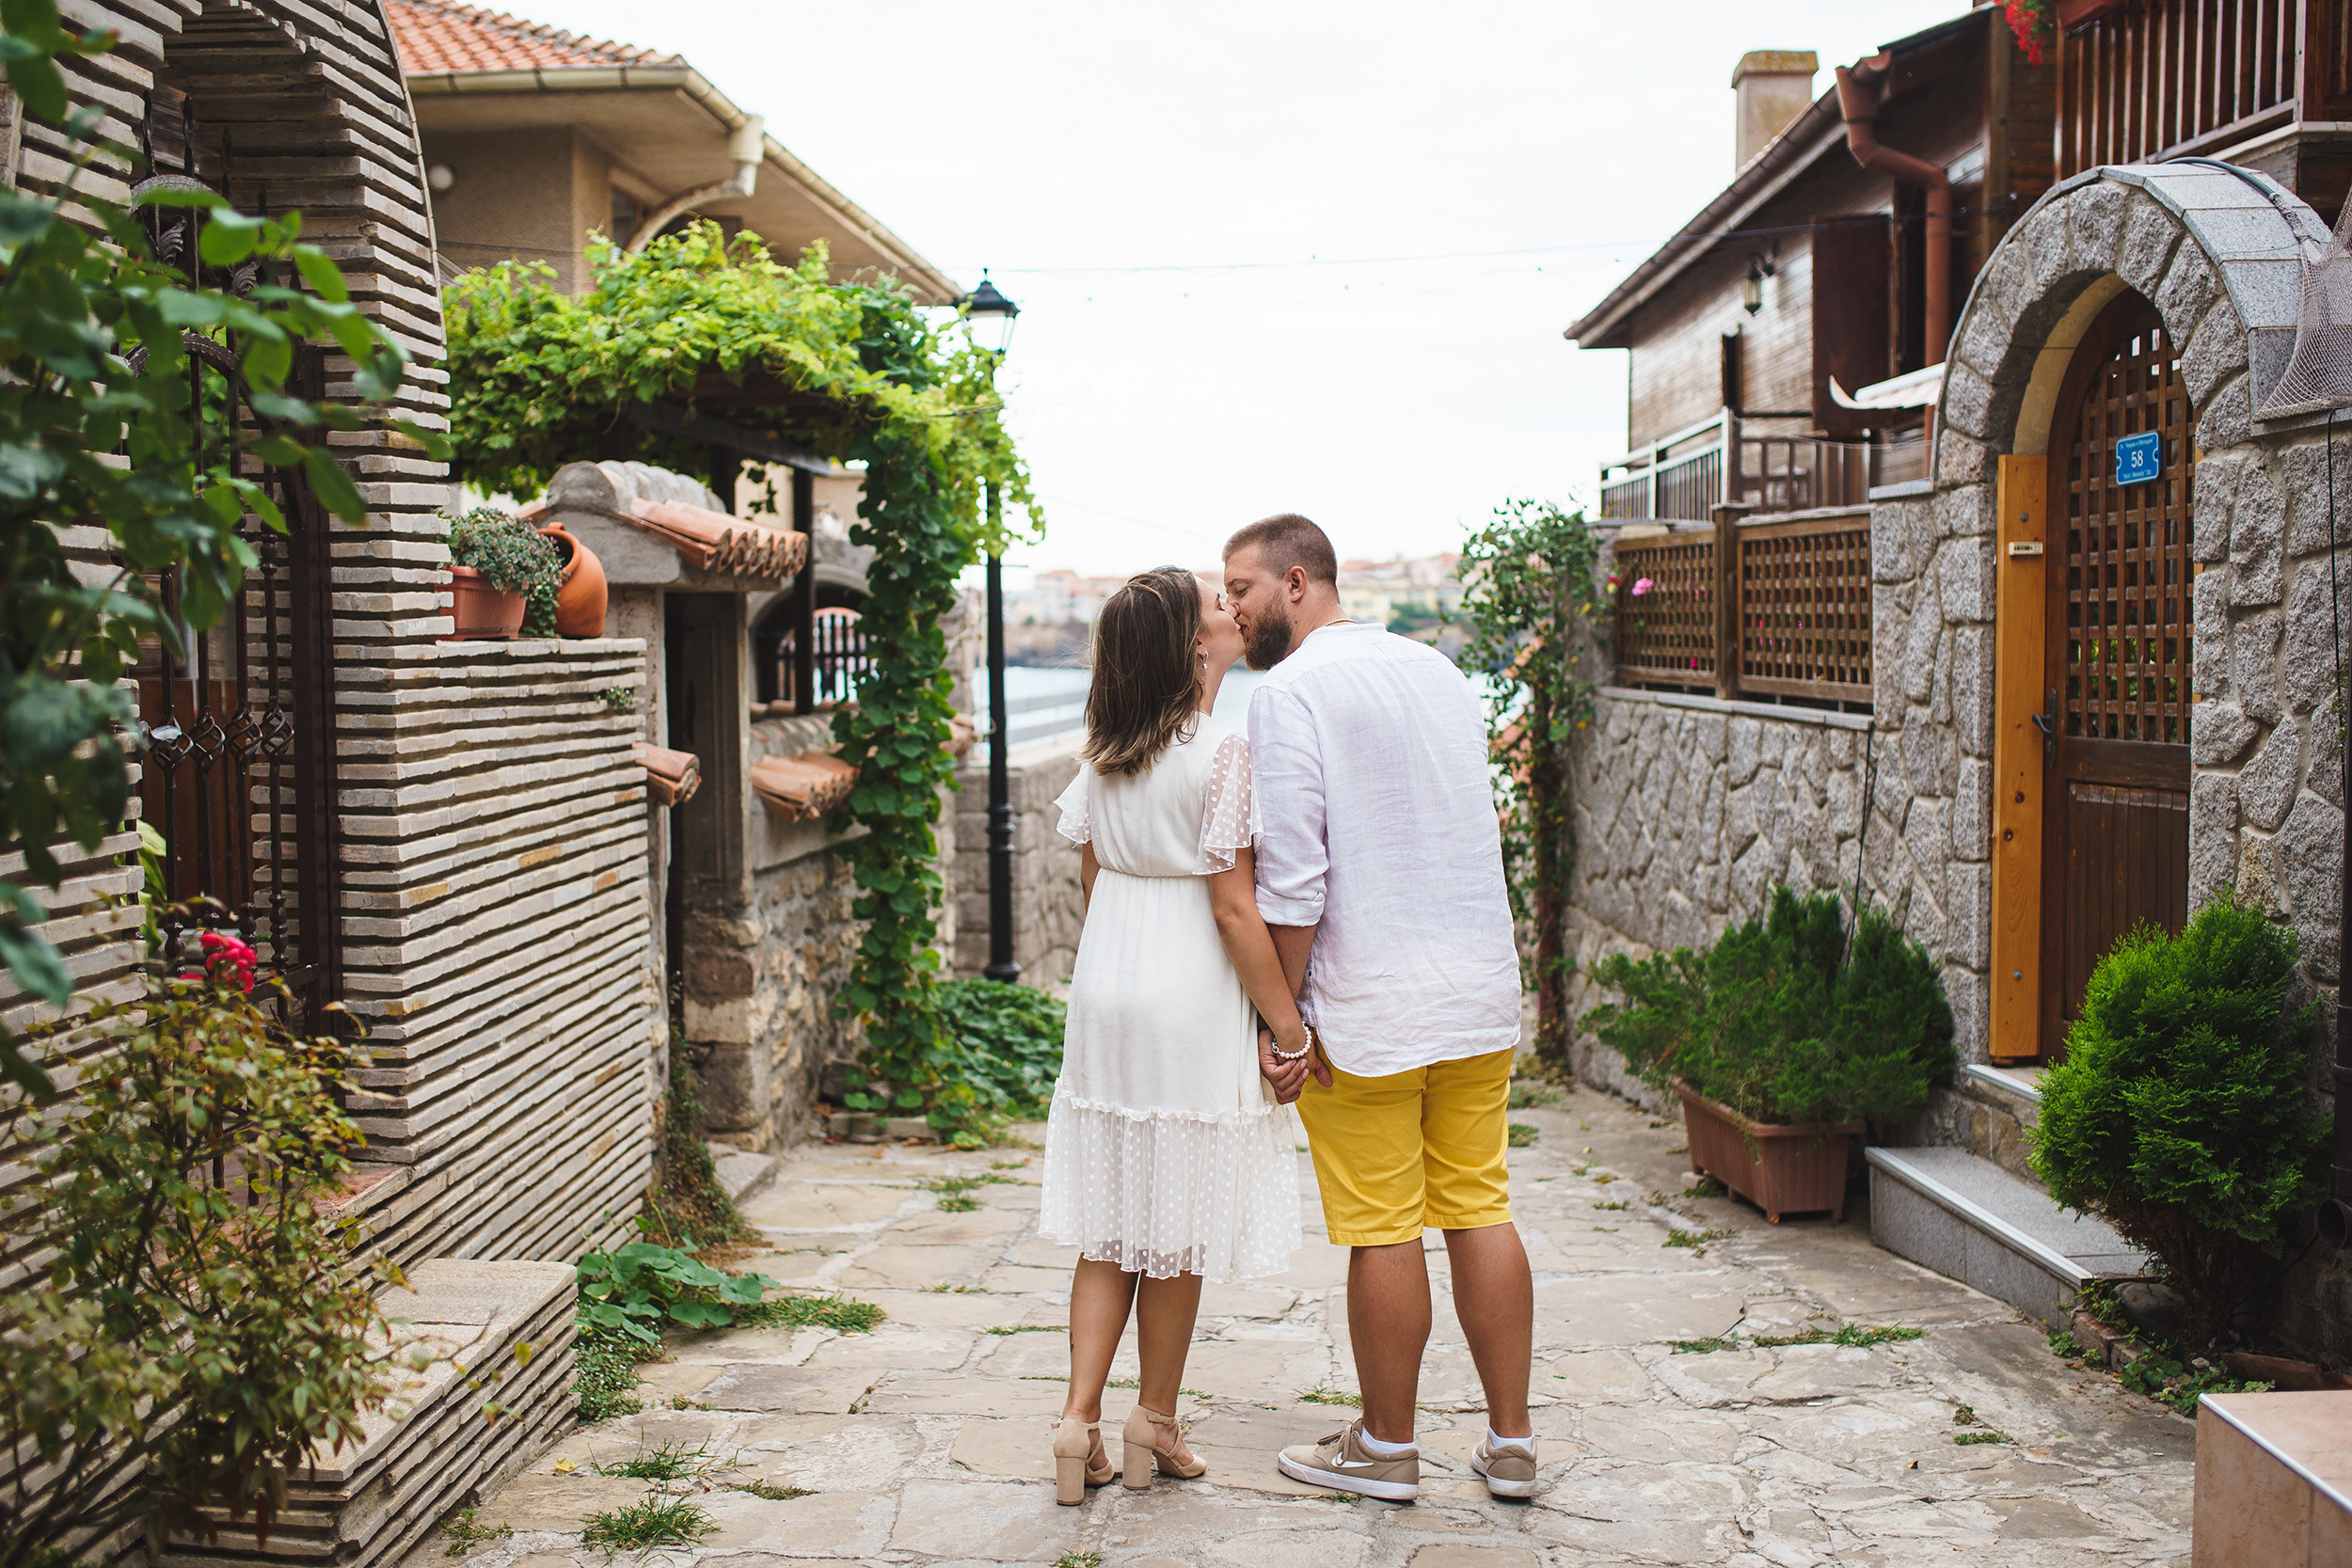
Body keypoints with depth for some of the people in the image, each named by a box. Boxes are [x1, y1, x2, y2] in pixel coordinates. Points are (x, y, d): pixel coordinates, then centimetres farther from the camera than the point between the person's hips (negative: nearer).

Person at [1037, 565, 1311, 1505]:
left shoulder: (1102, 754, 5)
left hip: (1105, 995, 6)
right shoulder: (1221, 752, -16)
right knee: (1179, 1225, 9)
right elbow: (1234, 909, -17)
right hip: (1192, 1006, -6)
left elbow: (1092, 881, 11)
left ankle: (1079, 1418, 9)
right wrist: (1288, 1026, -10)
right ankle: (1154, 1423, 22)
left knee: (1109, 1221, 13)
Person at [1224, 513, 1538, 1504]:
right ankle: (1510, 1442, 20)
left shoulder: (1290, 691, -11)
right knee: (1479, 1210, 12)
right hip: (1482, 987, 7)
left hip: (1368, 1009, -7)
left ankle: (1387, 1448, 17)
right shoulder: (1437, 669, 12)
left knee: (1382, 1232, 4)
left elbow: (1292, 879, -16)